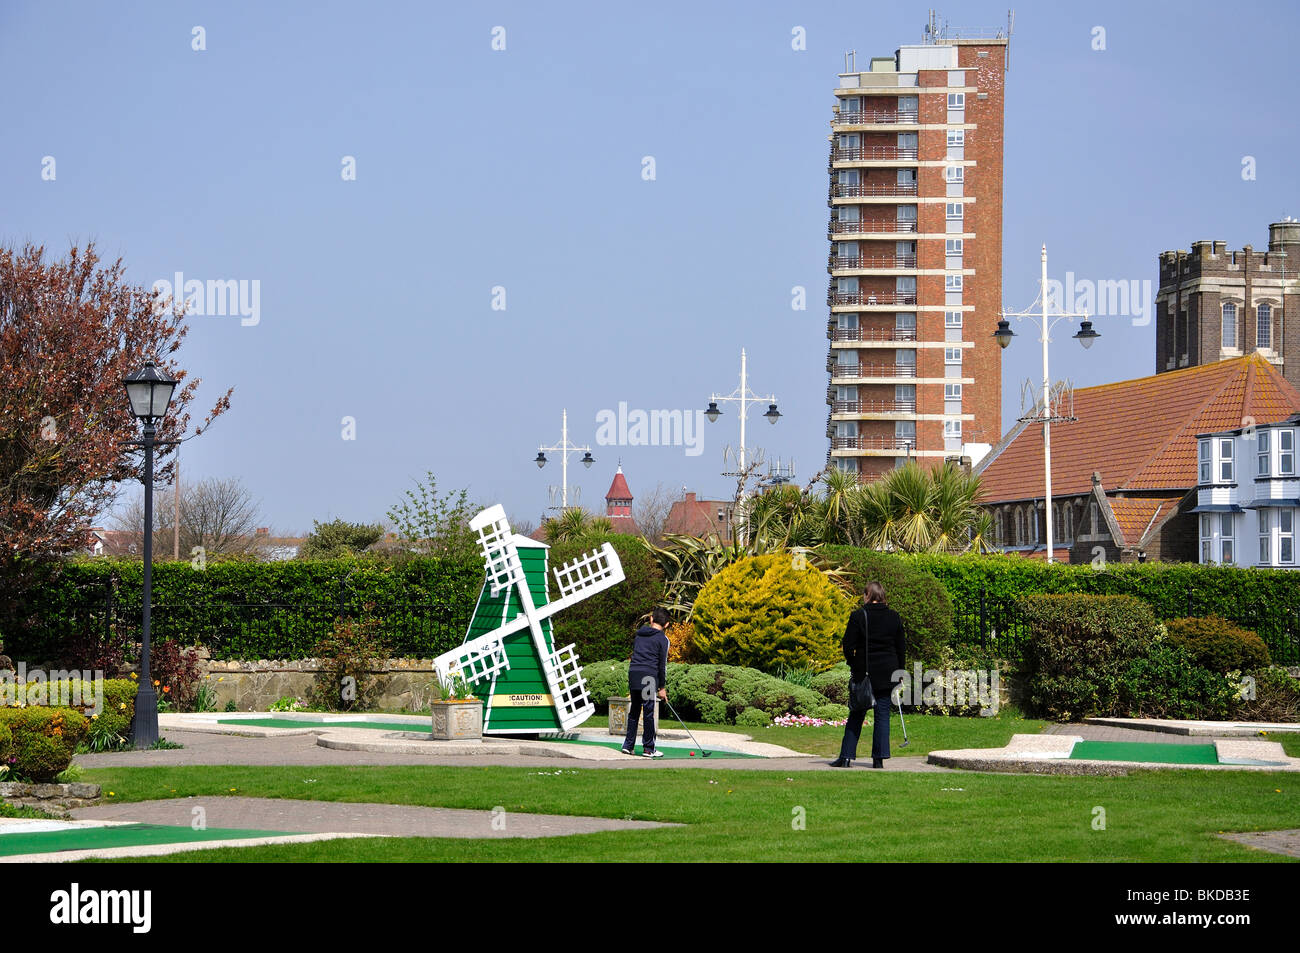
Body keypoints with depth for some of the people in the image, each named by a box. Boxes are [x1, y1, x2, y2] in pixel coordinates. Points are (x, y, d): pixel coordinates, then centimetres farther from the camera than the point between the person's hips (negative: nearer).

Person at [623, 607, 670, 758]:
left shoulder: (639, 634, 17)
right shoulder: (662, 639, 1)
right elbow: (662, 664, -1)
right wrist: (662, 687, 4)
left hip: (633, 672, 5)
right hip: (649, 676, -5)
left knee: (634, 710, 13)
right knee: (648, 712, -2)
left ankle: (628, 745, 14)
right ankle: (648, 748, 0)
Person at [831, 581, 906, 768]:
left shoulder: (858, 616, -7)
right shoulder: (894, 617, 3)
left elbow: (848, 646, -6)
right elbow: (901, 647, 8)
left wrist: (853, 665, 9)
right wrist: (898, 672, 16)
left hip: (864, 672, -2)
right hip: (886, 674, 2)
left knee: (856, 715, 6)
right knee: (882, 714, 6)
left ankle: (846, 757, 3)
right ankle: (879, 758, 1)